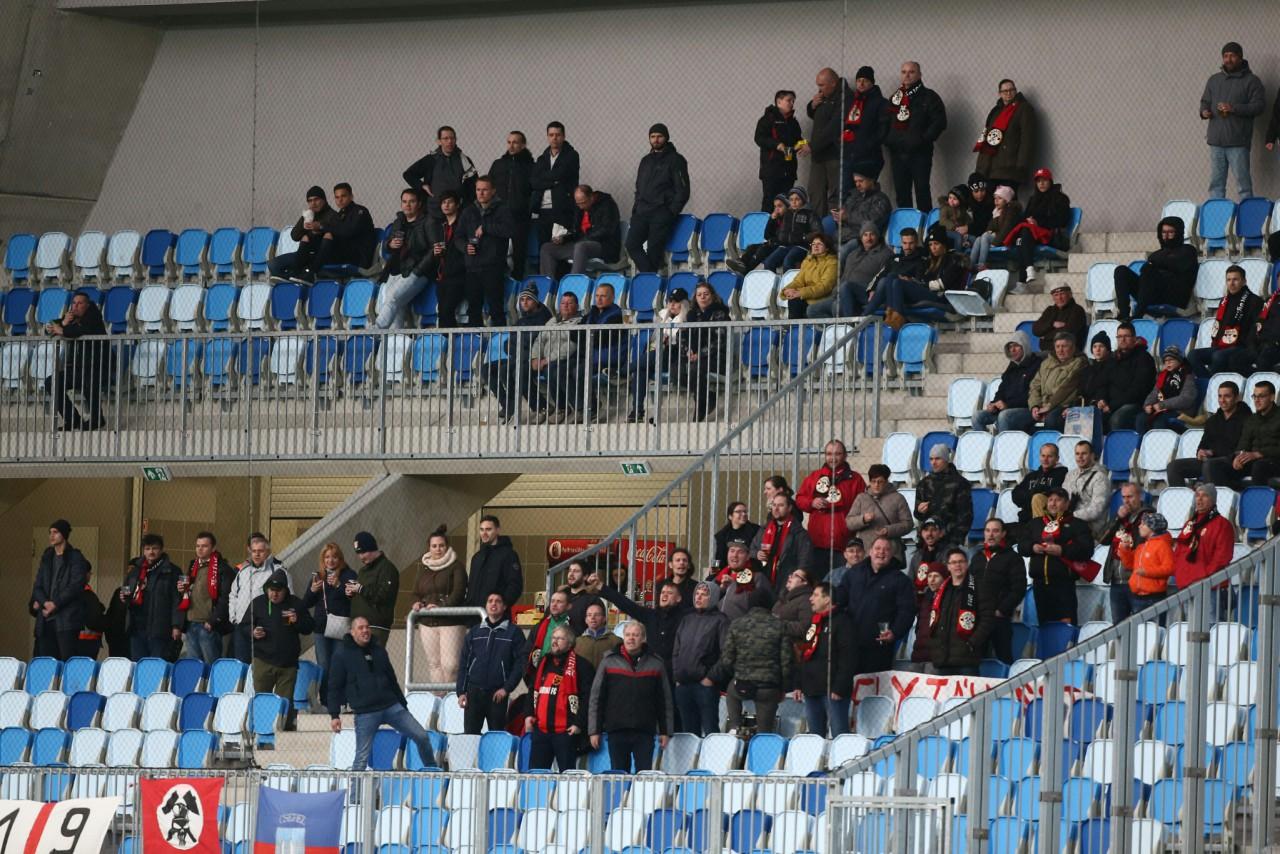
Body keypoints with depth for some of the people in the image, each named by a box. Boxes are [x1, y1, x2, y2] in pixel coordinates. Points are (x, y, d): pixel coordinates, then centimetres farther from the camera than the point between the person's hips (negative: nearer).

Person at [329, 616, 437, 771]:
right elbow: (334, 687, -1)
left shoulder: (378, 650, 13)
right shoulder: (343, 654, 0)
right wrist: (334, 715, -8)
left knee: (422, 737, 0)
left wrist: (403, 704, 20)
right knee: (362, 757, -5)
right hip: (365, 713, -4)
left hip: (391, 706, 4)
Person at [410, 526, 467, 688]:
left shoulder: (456, 566, 0)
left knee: (450, 664, -12)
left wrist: (442, 607, -22)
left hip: (450, 622, -5)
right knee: (433, 664, 3)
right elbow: (416, 593, 20)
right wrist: (417, 603, -3)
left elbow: (458, 592, -10)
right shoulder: (424, 568, 17)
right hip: (427, 623, 5)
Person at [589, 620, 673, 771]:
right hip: (616, 731, 0)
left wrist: (665, 731, 5)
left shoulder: (656, 664, 7)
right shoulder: (609, 662, 6)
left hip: (645, 732, 0)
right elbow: (596, 699, 6)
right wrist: (594, 730, 1)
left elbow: (665, 700, 9)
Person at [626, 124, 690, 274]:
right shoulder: (646, 160, 20)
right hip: (642, 213, 6)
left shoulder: (675, 160, 0)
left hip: (662, 214, -6)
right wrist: (636, 208, 12)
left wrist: (671, 212, -10)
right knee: (632, 244, -8)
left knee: (655, 249, -9)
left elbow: (683, 191, -4)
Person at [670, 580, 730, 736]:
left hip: (706, 684, -7)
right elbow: (676, 652, 21)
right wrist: (677, 676, 9)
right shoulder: (687, 619, 18)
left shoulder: (719, 620, -2)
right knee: (689, 731, 10)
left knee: (710, 730, -8)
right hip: (683, 685, 7)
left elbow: (725, 653, -11)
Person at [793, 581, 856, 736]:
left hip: (833, 692, -9)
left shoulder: (841, 622, -7)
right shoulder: (812, 623, 21)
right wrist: (799, 685, 19)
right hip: (811, 689, 9)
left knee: (839, 735, -11)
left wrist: (839, 688, -20)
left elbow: (847, 658, -15)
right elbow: (804, 657, 26)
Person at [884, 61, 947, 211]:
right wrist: (888, 140, 9)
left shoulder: (928, 97, 0)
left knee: (922, 192, -8)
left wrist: (923, 139, -15)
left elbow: (939, 122, -8)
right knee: (902, 193, 6)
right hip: (897, 153, 6)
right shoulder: (895, 98, 18)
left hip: (920, 153, -6)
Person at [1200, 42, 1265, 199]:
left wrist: (1234, 109, -18)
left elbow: (1259, 106, -7)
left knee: (1243, 183, -5)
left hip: (1238, 143, -5)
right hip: (1216, 141, 5)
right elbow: (1205, 101, 24)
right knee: (1215, 183, 5)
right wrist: (1204, 111, 0)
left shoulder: (1251, 81, 1)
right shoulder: (1214, 80, 17)